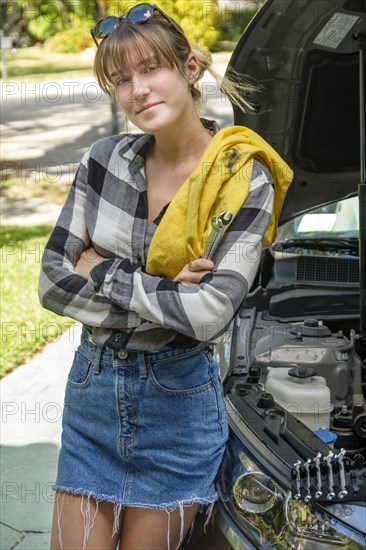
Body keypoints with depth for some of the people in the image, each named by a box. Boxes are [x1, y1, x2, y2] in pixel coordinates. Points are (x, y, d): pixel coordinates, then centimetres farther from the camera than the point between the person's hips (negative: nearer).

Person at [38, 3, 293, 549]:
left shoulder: (245, 179, -11)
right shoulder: (105, 160, -1)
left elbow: (210, 313, -21)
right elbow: (52, 284, -3)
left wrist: (103, 273, -13)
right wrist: (164, 294, -13)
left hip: (179, 398, -3)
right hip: (92, 386, 3)